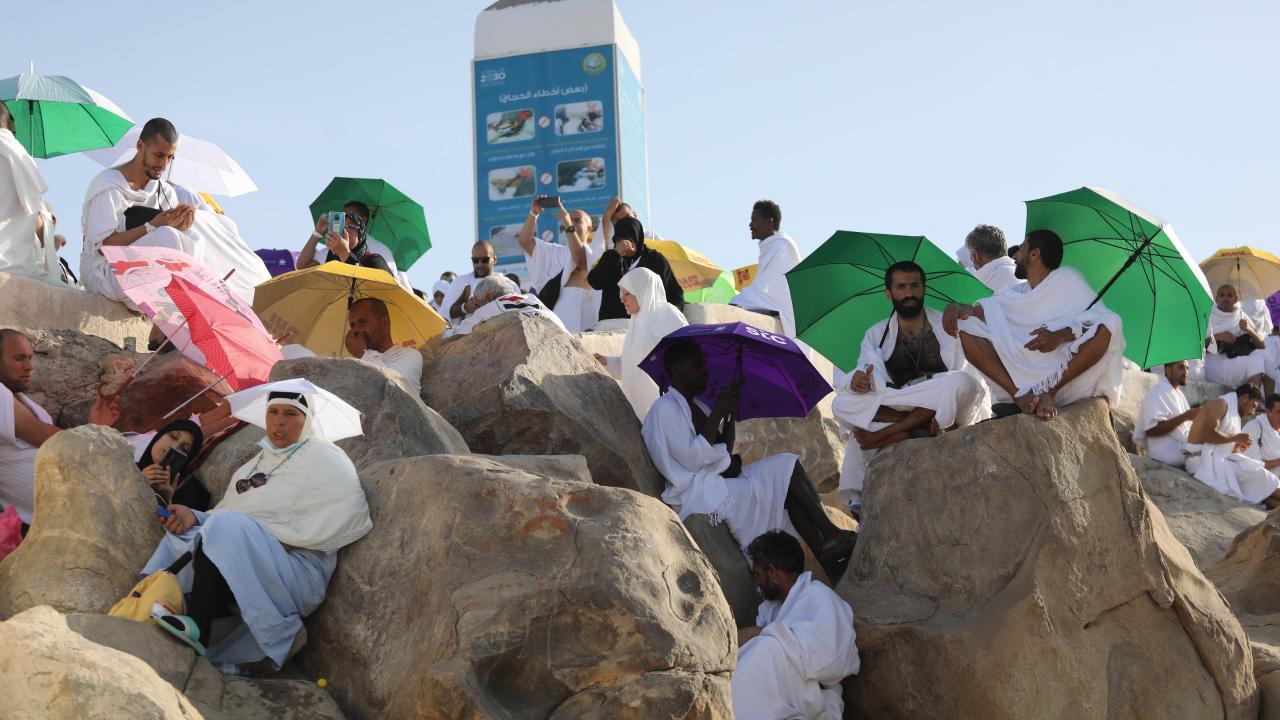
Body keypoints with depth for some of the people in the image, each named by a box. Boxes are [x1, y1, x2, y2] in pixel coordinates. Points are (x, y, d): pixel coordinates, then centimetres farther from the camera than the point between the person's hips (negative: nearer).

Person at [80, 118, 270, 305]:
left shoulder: (165, 191, 12)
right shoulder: (108, 186, -11)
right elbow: (101, 245, -19)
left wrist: (181, 224, -22)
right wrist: (152, 226, -25)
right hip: (102, 271, -7)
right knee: (167, 236, -34)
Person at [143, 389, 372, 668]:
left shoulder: (322, 455, 7)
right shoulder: (255, 464, 29)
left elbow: (351, 510, -12)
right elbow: (223, 510, 20)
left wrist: (287, 537, -15)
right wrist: (194, 517, -3)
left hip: (297, 567, -7)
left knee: (228, 525, -30)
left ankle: (197, 630, -42)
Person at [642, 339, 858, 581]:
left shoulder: (697, 406, 19)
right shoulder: (665, 409, -10)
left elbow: (724, 450, 16)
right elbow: (692, 459, -19)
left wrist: (730, 415, -1)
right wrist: (717, 413, -16)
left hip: (716, 481, 9)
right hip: (696, 494, -9)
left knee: (789, 489, -9)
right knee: (787, 469, -13)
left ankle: (828, 561, -14)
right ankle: (831, 535, -7)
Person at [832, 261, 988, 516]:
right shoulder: (876, 335, 9)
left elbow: (967, 380, -6)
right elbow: (875, 380, -8)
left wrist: (945, 408, -25)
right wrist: (857, 382, -34)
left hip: (949, 415, -2)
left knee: (962, 382, -36)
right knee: (842, 404, -24)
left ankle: (885, 434, -32)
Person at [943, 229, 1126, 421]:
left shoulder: (1067, 278, 8)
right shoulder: (1017, 293, 23)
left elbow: (1101, 319, -7)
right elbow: (981, 309, 11)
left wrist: (1061, 336, -25)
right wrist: (956, 307, -13)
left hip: (1064, 373, -4)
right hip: (1021, 373, 4)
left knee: (1110, 324, -24)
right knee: (966, 325, -9)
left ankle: (1048, 392, -32)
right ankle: (1019, 394, -29)